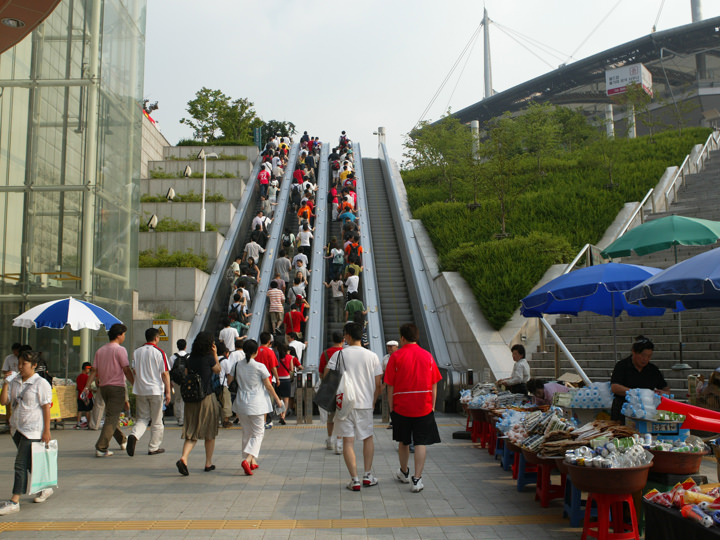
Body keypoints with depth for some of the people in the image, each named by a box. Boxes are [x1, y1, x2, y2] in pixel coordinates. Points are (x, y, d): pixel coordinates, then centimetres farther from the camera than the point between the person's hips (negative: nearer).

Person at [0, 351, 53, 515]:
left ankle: (14, 501, -6)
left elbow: (46, 407, -11)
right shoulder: (14, 381, 9)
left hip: (33, 430, -7)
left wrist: (46, 431, -13)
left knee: (21, 464, -9)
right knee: (29, 463, 16)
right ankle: (45, 488, 33)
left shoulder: (41, 384, -10)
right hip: (16, 427, 7)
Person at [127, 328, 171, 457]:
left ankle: (134, 436, -14)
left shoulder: (136, 352, 5)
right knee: (156, 421, 8)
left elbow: (134, 371, 11)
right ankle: (153, 448, 13)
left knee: (142, 418, 13)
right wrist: (168, 392, -5)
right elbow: (165, 374, -10)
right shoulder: (159, 352, -8)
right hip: (156, 390, -4)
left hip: (140, 390, 4)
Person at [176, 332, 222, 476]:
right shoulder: (209, 358, -9)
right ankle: (208, 463, 20)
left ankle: (183, 458, -17)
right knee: (210, 433, 11)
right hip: (207, 398, -4)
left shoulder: (190, 358, 3)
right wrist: (215, 355, 13)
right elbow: (218, 371, 8)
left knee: (192, 432, 6)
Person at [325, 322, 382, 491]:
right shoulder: (372, 356, 1)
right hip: (365, 403, 2)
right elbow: (377, 384, 2)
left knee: (348, 440, 3)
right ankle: (368, 475, 19)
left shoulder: (339, 354, -4)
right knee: (368, 437, 19)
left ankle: (354, 480, 1)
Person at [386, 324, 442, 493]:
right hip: (424, 407, 0)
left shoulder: (396, 356, -5)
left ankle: (404, 472, 35)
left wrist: (391, 407, 4)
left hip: (402, 406, 0)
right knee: (421, 442, 2)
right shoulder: (427, 355, 1)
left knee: (403, 441, 16)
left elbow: (390, 385, -4)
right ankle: (417, 479, -5)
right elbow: (434, 385, 3)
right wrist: (432, 406, 10)